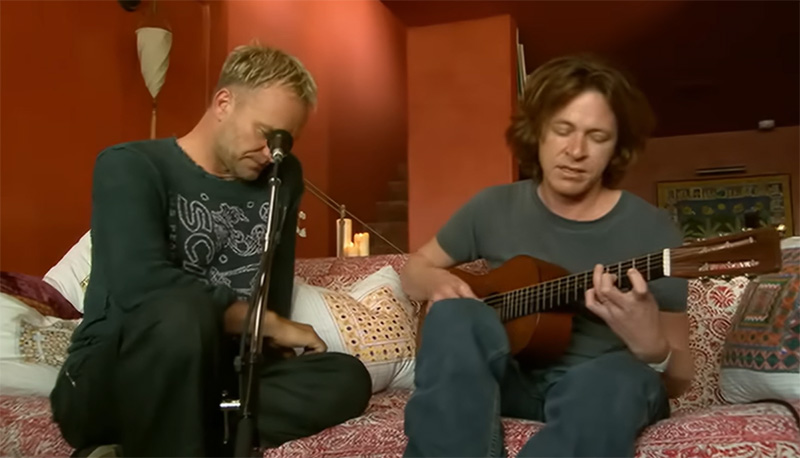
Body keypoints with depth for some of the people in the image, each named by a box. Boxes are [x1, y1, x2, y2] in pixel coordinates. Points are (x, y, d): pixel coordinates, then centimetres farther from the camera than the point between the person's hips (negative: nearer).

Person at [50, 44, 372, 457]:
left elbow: (275, 294, 10)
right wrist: (270, 325, -18)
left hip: (214, 377, 6)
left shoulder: (282, 178, 8)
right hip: (109, 383, -6)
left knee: (347, 379, -19)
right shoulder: (128, 167, -9)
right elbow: (143, 286, -26)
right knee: (180, 315, -37)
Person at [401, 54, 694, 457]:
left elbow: (679, 379, -7)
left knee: (617, 380, -38)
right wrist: (438, 282, -11)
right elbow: (414, 269, 14)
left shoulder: (652, 230, -8)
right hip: (507, 377, 3)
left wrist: (651, 347, -32)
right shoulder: (494, 207, 0)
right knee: (454, 313, -29)